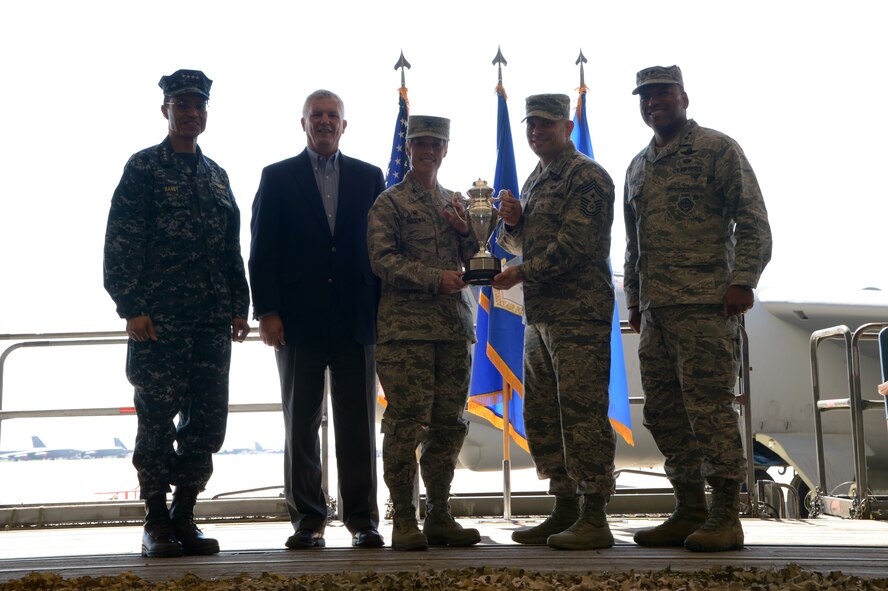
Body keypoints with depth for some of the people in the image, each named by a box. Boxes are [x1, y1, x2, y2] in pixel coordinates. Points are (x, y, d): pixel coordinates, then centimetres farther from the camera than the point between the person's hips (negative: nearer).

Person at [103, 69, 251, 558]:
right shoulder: (144, 168, 1)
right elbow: (120, 243, -6)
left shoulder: (216, 175, 17)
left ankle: (184, 517, 17)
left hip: (212, 320, 5)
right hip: (158, 318, -5)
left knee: (207, 419, 5)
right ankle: (156, 523, 11)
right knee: (157, 419, 1)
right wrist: (131, 307, -13)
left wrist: (239, 306, 12)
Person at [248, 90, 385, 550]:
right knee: (301, 425, 4)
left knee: (358, 425, 3)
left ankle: (362, 520, 11)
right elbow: (262, 251, 2)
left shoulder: (369, 177, 12)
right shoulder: (277, 178, 8)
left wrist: (383, 310, 1)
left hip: (357, 319, 1)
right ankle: (307, 521, 12)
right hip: (299, 319, -1)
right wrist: (267, 312, -8)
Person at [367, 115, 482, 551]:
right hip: (406, 327, -5)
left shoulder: (457, 203, 20)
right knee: (407, 424, -7)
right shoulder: (389, 203, 4)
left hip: (455, 327, 5)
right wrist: (435, 278, -16)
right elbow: (382, 260, -7)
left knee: (449, 425, 7)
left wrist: (466, 232, 0)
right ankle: (404, 521, 2)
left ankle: (439, 516, 17)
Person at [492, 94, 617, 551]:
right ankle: (565, 510, 20)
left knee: (582, 412, -9)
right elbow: (520, 244, 25)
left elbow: (573, 245, -17)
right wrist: (512, 222, 4)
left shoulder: (587, 177, -7)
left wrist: (522, 273, -12)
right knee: (541, 415, 11)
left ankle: (594, 520, -3)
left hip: (579, 313, -9)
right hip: (539, 315, 10)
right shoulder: (535, 180, 21)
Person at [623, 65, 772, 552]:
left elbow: (753, 222, -6)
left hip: (705, 303, -7)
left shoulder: (718, 149, 1)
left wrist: (742, 279, -17)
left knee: (709, 405, -9)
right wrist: (634, 301, 20)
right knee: (662, 410, 7)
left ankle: (726, 517, -1)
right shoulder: (637, 167, 21)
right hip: (655, 309, 7)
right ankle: (690, 512, 17)